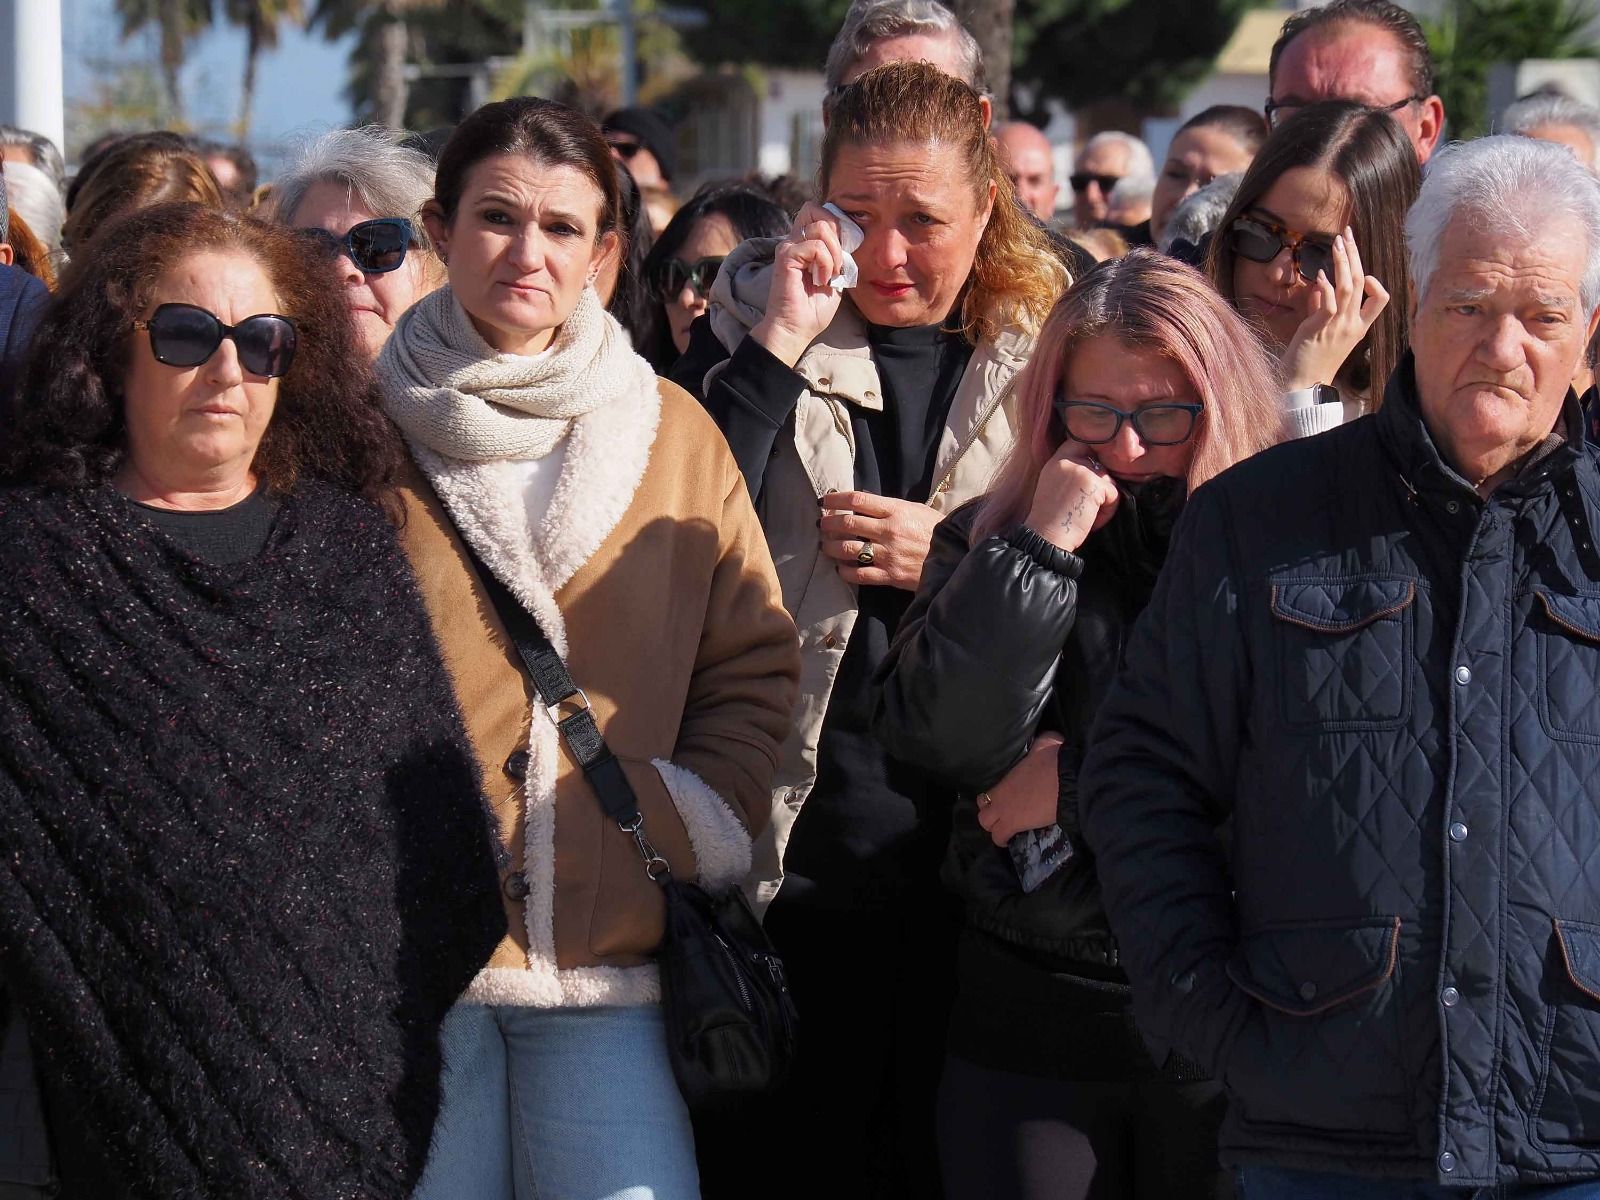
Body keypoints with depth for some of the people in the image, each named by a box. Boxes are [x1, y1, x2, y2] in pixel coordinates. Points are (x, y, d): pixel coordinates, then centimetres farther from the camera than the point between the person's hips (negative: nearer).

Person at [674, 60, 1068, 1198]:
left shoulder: (1050, 350, 6)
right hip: (791, 841, -1)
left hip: (972, 853, 1)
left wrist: (959, 554, -8)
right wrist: (779, 348, -13)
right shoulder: (756, 323, 4)